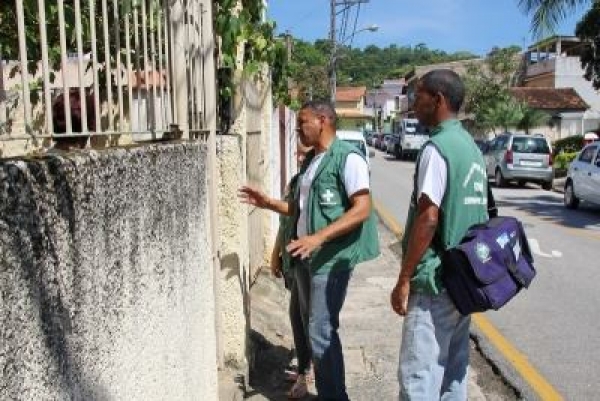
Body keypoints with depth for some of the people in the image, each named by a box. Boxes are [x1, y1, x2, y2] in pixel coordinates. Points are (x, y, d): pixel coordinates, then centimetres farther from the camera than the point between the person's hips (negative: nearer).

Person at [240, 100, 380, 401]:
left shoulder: (347, 157, -12)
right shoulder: (310, 161, 14)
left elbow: (362, 209, -21)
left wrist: (318, 238, -28)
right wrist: (267, 203, 12)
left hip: (331, 258, -9)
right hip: (305, 256, 9)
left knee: (322, 332, -6)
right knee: (313, 328, 16)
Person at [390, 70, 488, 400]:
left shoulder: (437, 147, -15)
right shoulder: (471, 146, 13)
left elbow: (428, 218, -20)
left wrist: (404, 279, -14)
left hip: (435, 280, -9)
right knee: (452, 369, 17)